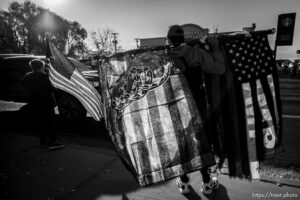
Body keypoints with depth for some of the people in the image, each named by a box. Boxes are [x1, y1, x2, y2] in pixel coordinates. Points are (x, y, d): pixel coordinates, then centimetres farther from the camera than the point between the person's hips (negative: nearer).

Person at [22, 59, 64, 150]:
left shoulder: (27, 76, 7)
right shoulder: (44, 76, -13)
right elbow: (50, 90, -12)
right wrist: (53, 100, -3)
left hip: (33, 105, 7)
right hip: (45, 104, -6)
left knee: (39, 123, 15)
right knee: (50, 123, -2)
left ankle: (43, 141, 24)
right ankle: (52, 143, -3)